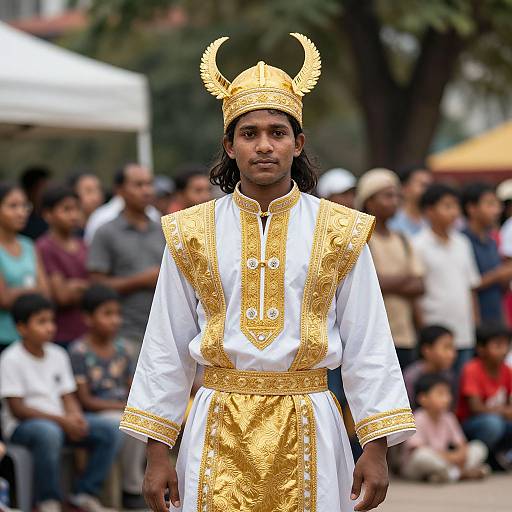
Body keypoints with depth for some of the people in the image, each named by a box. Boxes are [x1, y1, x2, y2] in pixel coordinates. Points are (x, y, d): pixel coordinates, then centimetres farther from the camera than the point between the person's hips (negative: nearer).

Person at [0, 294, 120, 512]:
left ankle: (85, 494, -2)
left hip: (60, 419, 7)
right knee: (48, 433, -40)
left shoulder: (58, 355, 11)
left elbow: (67, 396, 12)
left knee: (108, 432, -10)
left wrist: (76, 417, -13)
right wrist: (61, 421, -21)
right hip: (21, 426, -7)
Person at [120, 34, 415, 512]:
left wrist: (377, 448, -3)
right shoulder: (191, 234, 3)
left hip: (306, 432, 0)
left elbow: (368, 347, 2)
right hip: (219, 431, 0)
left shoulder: (340, 232, 1)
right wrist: (157, 451, 3)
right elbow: (165, 350, 6)